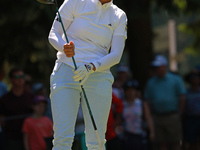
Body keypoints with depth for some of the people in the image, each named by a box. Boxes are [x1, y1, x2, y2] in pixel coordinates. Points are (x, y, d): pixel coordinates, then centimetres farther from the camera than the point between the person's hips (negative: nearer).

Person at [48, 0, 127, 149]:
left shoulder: (119, 17, 10)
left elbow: (116, 55, 0)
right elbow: (53, 34, 3)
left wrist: (91, 67, -18)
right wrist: (65, 48, -20)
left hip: (98, 78, 2)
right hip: (66, 73, -2)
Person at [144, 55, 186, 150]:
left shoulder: (175, 79, 4)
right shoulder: (151, 82, 13)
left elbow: (182, 98, 1)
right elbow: (147, 101, 11)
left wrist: (178, 115, -3)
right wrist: (152, 116, -1)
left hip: (172, 117, -3)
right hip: (157, 117, 3)